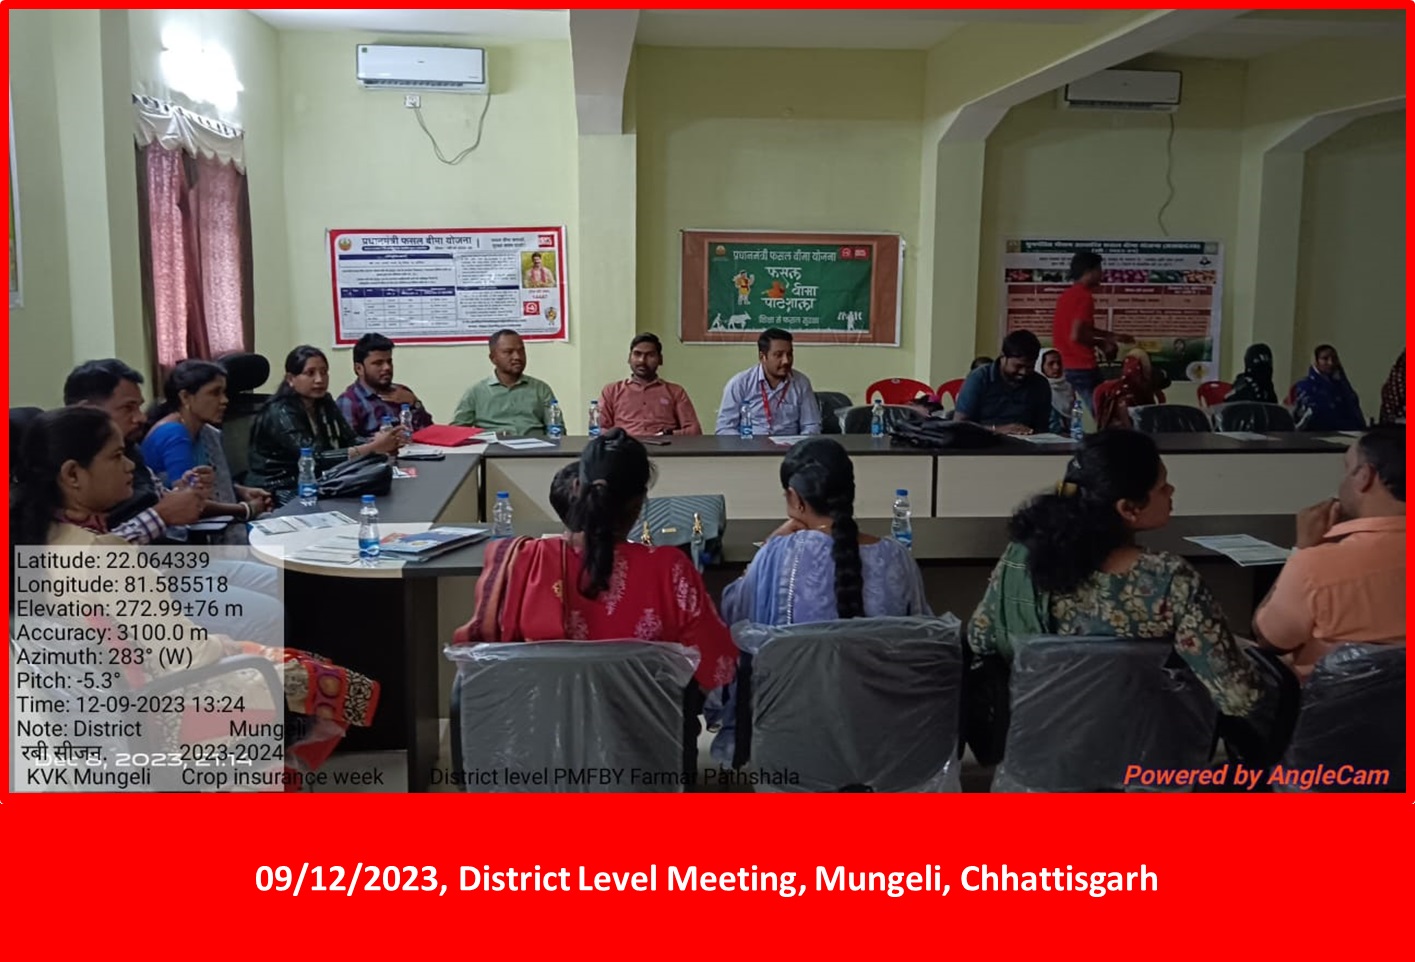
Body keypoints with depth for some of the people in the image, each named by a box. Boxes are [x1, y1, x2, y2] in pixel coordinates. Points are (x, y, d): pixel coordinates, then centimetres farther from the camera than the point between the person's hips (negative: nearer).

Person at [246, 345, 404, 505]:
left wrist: (378, 442, -23)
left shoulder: (324, 403, 6)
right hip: (278, 493, -7)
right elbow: (315, 459, -28)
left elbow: (350, 441, -2)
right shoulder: (280, 413, -18)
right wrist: (373, 448, -33)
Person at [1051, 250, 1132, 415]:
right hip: (1081, 367, -9)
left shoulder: (1067, 294, 14)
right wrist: (1101, 343, -7)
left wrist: (1112, 336, 23)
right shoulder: (1085, 296, -13)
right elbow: (1076, 335, -23)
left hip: (1062, 366, 9)